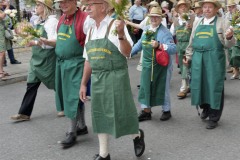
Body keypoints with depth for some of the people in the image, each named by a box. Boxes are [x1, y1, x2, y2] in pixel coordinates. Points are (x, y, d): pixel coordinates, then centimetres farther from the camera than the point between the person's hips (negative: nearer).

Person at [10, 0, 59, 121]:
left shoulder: (52, 21, -15)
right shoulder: (39, 21, 11)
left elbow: (55, 41, -24)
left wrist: (36, 43, -32)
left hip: (48, 59, -8)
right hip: (37, 58, 8)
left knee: (56, 84, 6)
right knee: (31, 85, 6)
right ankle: (24, 113, 9)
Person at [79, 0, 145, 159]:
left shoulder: (115, 25, -10)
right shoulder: (91, 30, 10)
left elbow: (127, 52, -17)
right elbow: (88, 60, 15)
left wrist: (121, 34, -34)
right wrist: (83, 84, 16)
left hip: (116, 77, -6)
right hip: (96, 78, 7)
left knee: (121, 112, 2)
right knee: (99, 115, 11)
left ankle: (137, 135, 33)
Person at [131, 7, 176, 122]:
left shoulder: (165, 32, -14)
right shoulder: (146, 30, 7)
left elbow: (173, 49, -24)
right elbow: (140, 44, 21)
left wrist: (159, 45, -34)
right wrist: (129, 53, 22)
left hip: (161, 66, -6)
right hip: (147, 65, 6)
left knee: (162, 89, 7)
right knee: (146, 88, 9)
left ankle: (166, 111, 24)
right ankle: (146, 111, 21)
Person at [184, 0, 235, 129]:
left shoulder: (222, 22, -1)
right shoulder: (197, 23, 13)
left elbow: (228, 44, -4)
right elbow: (192, 42, 19)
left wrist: (229, 37, -25)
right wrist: (188, 56, 16)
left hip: (214, 59, -4)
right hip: (198, 59, 5)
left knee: (214, 86, 0)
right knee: (199, 84, 13)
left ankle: (214, 117, 11)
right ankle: (205, 109, 37)